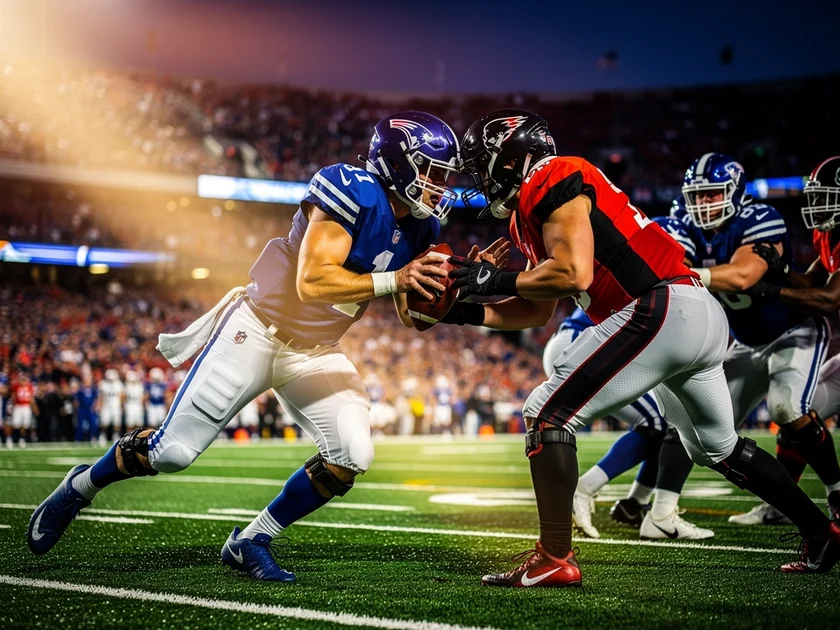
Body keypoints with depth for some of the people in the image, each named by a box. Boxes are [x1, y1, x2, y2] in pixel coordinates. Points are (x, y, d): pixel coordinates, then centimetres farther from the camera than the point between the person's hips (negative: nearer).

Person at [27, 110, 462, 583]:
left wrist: (455, 289, -14)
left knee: (352, 456, -12)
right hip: (259, 328, -7)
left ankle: (251, 543, 7)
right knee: (173, 451, -3)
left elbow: (412, 317, 4)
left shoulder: (419, 228, 0)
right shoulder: (352, 193, -24)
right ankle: (81, 487, 27)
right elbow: (312, 283, -33)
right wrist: (392, 281, -37)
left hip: (317, 352, 7)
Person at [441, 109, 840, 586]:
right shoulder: (530, 212, 22)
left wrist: (498, 280, -8)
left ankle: (554, 560, -5)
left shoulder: (553, 182, -7)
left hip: (662, 309, -11)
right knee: (718, 447, 27)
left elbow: (573, 274, -18)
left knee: (547, 416, -6)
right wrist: (466, 312, 16)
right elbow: (540, 312, 24)